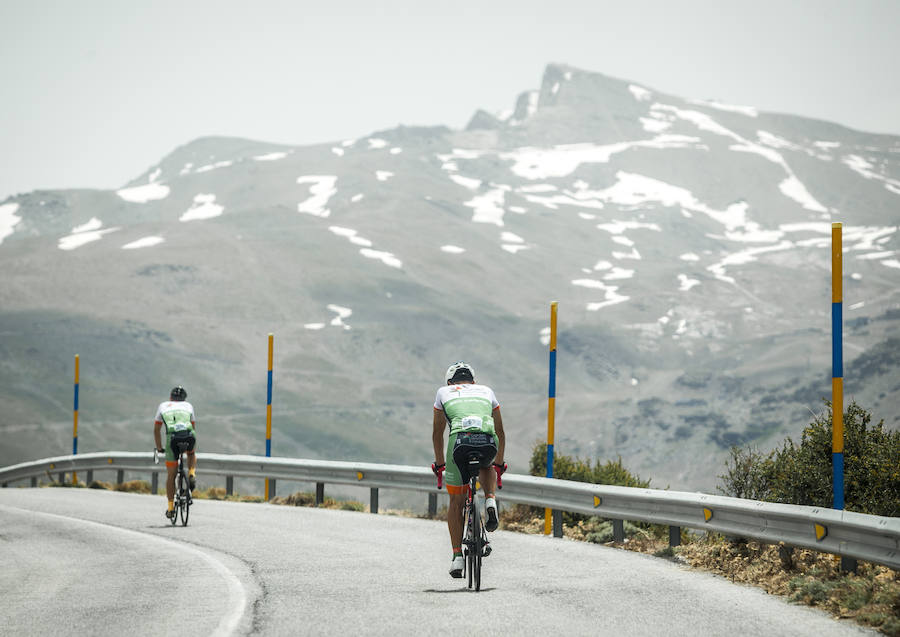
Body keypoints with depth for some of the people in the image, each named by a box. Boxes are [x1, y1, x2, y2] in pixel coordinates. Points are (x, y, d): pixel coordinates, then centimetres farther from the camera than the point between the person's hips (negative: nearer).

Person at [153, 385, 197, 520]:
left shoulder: (163, 406, 29)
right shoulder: (188, 406, 30)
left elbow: (156, 430, 32)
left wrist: (159, 447, 43)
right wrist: (192, 445, 51)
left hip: (172, 438, -1)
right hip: (189, 436, 1)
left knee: (171, 475, 11)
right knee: (192, 454, 37)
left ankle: (171, 507, 11)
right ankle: (192, 474, 10)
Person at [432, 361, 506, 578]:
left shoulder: (444, 392, 29)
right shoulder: (486, 391, 33)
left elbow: (437, 433, 34)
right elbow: (500, 433, 38)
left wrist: (439, 463, 45)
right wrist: (499, 464, 49)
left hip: (460, 440, -1)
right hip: (488, 442, 1)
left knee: (456, 501, 14)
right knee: (486, 467, 38)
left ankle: (457, 556, 8)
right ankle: (490, 500, 10)